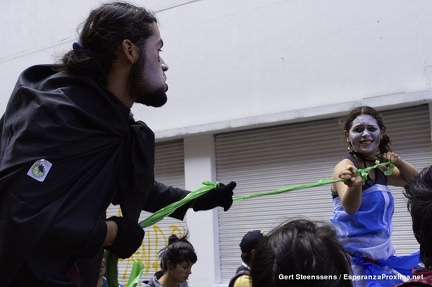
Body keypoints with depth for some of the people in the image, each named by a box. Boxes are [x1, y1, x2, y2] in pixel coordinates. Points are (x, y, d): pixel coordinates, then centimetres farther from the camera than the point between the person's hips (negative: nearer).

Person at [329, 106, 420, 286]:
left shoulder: (380, 169, 7)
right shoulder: (346, 166, -15)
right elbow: (350, 207, -31)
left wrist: (398, 162, -2)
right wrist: (355, 185, -54)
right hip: (353, 260, -7)